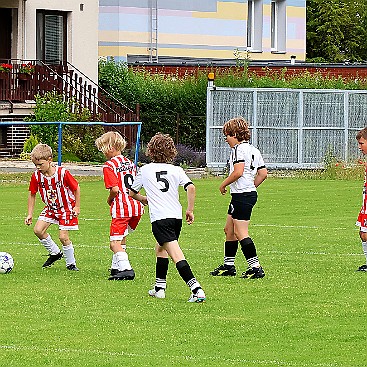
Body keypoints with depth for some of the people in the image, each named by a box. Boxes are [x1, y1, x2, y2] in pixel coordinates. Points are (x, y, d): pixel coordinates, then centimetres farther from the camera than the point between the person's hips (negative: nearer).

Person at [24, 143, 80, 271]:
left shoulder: (62, 173, -25)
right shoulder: (36, 176, -12)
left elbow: (76, 188, -11)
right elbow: (32, 194, 3)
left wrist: (77, 207, -8)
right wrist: (30, 214, 2)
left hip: (66, 208, -5)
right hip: (50, 208, 5)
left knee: (63, 237, -12)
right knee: (38, 230, -10)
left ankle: (71, 263, 8)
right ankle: (55, 253, 11)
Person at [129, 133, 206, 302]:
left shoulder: (145, 170, 9)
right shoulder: (176, 170, 9)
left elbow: (132, 193, 21)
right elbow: (190, 187, -7)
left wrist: (143, 199, 39)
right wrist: (190, 210, 2)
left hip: (160, 218, -5)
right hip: (177, 216, 5)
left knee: (177, 256, -15)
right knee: (160, 249, 28)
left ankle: (197, 290, -30)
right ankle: (160, 287, 33)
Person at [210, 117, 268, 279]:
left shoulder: (238, 148, -12)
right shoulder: (253, 150, 16)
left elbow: (238, 172, -23)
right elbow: (263, 173, 16)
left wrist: (223, 184, -10)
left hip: (241, 194, -10)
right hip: (250, 193, 10)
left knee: (241, 233, -9)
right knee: (229, 229, 18)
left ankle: (255, 267, -13)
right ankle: (228, 265, 26)